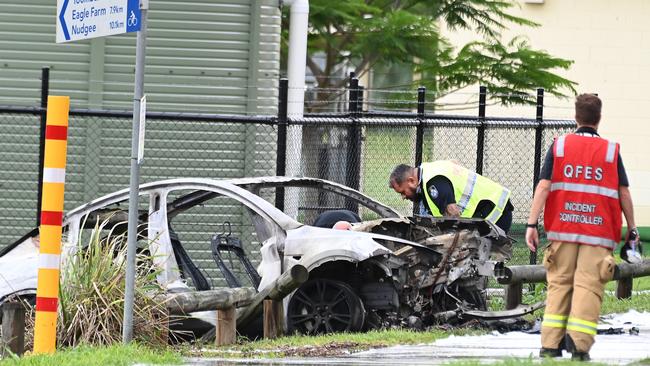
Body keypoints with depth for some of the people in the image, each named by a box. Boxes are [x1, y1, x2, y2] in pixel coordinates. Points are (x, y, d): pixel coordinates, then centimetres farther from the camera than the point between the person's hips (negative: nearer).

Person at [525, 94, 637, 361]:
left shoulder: (559, 146, 5)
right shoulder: (611, 151, 3)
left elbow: (543, 186, -2)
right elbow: (623, 193, 2)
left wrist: (532, 224, -4)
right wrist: (631, 228, 12)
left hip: (563, 228, 2)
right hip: (598, 229, -2)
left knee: (559, 284, 10)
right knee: (588, 286, -3)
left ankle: (550, 345, 7)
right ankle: (579, 346, -12)